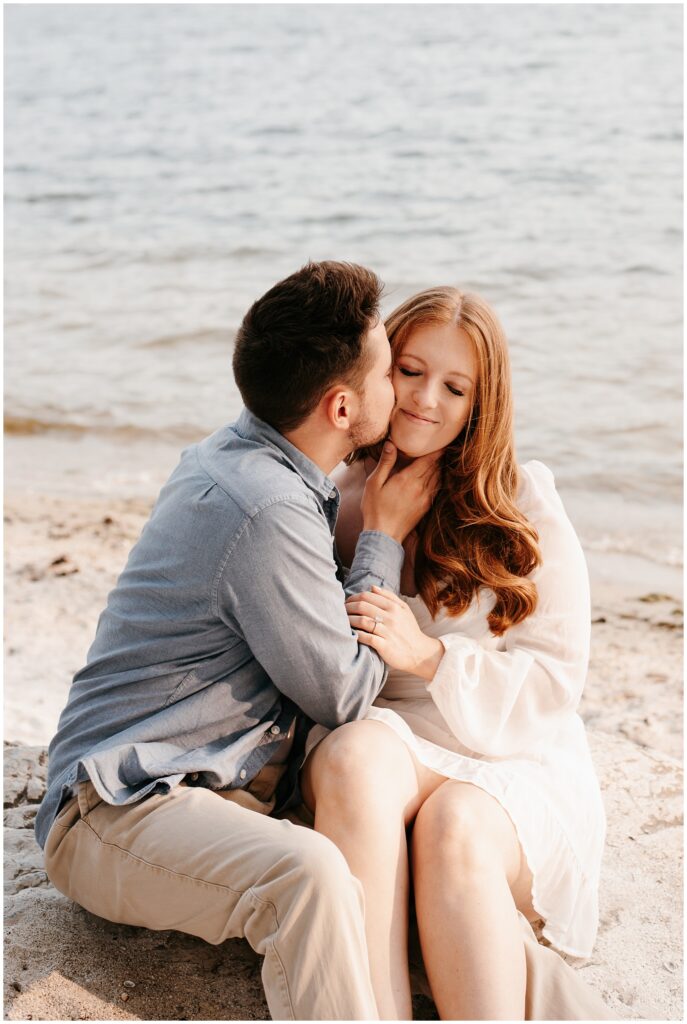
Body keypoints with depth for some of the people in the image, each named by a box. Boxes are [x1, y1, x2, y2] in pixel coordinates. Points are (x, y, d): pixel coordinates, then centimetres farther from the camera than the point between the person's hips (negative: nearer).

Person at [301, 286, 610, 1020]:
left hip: (511, 765, -1)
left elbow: (555, 680, -1)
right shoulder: (333, 502, 10)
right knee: (356, 754, -34)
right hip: (381, 746, 1)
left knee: (456, 824, -35)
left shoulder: (523, 506, 3)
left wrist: (429, 656, -15)